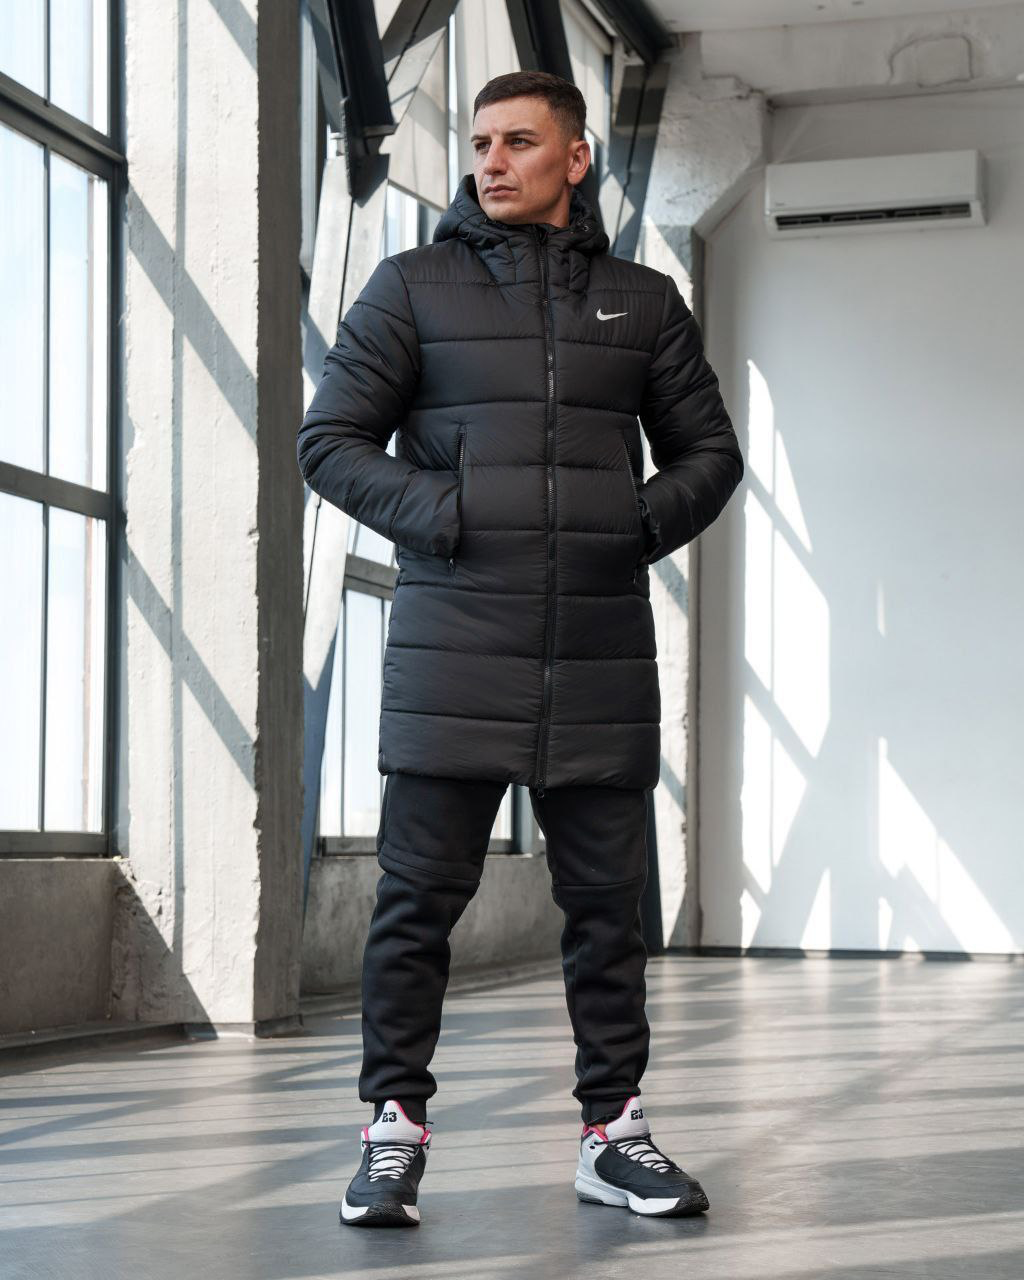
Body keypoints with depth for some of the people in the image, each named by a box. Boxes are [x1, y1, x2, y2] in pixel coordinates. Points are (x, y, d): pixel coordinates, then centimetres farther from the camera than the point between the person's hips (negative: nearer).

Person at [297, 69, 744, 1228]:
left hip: (601, 653, 2)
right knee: (419, 896, -1)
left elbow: (709, 448, 18)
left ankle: (611, 1129, 17)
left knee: (605, 902, 7)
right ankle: (395, 1127, 9)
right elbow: (330, 437, 3)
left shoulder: (643, 301, 14)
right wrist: (441, 516, -10)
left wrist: (647, 521, -1)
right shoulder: (415, 286, 7)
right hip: (453, 644, -2)